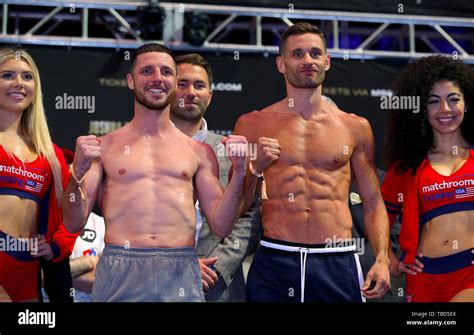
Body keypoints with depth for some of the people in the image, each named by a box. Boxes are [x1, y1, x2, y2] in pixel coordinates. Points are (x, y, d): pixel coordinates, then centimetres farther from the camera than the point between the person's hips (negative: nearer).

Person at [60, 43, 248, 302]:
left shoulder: (199, 151, 9)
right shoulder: (104, 146, 7)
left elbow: (221, 227, 8)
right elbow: (73, 224, 3)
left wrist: (238, 174, -5)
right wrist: (77, 172, -13)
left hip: (180, 274, 1)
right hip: (119, 272, -1)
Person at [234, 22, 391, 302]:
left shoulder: (355, 128, 10)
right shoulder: (253, 124, 7)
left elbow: (373, 203, 12)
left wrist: (382, 259, -1)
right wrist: (255, 170, -8)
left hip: (339, 265, 1)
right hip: (273, 263, -1)